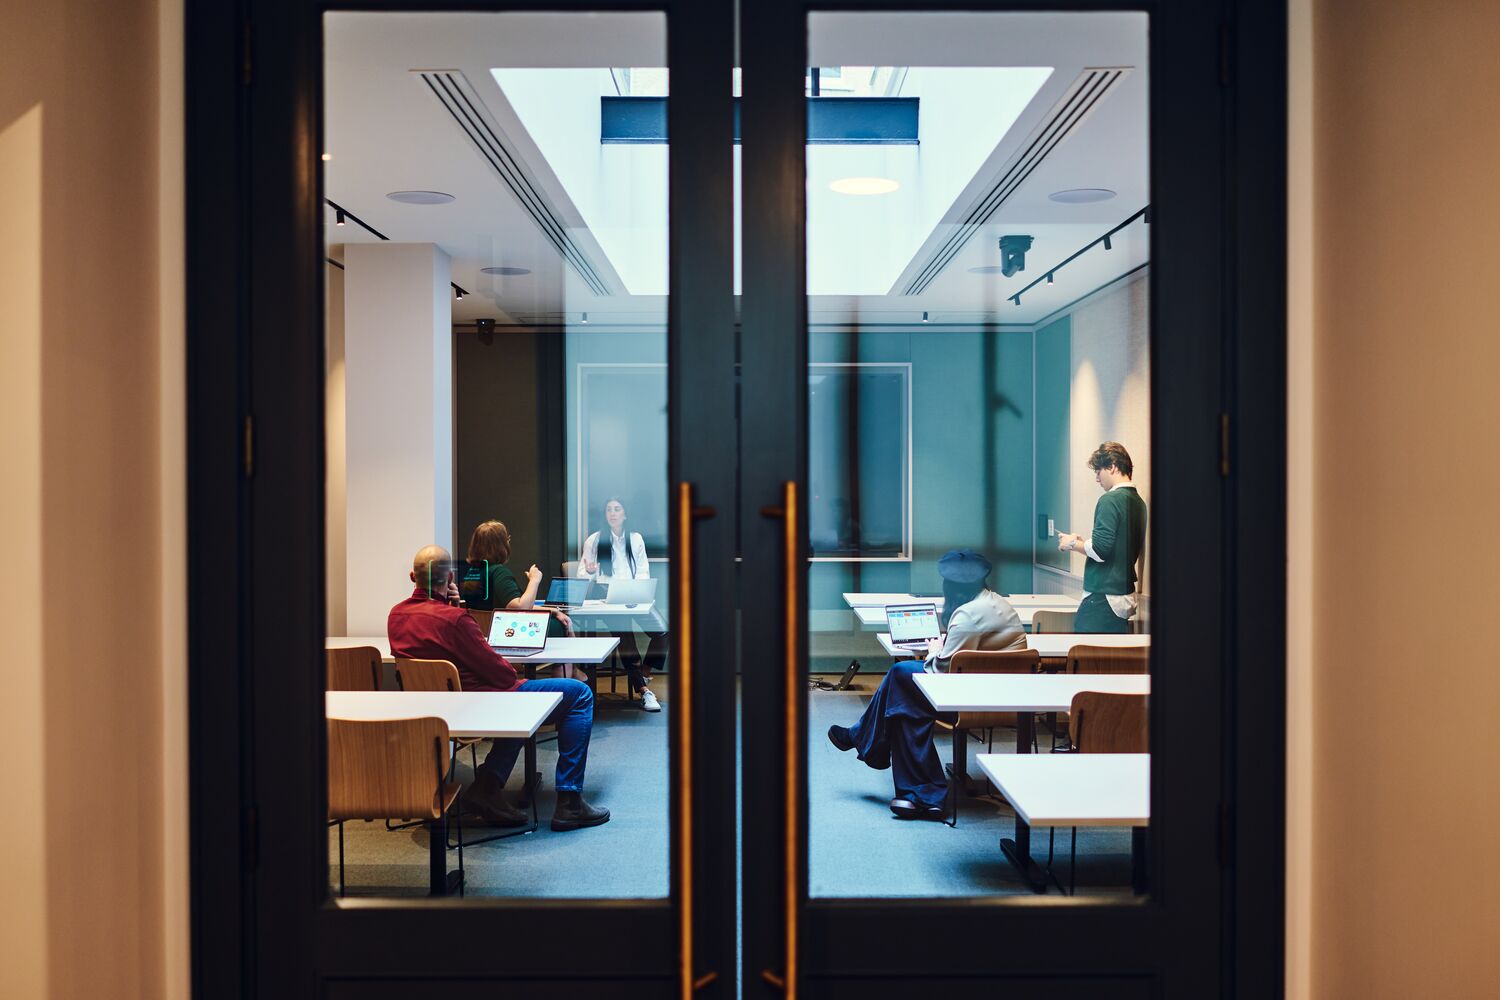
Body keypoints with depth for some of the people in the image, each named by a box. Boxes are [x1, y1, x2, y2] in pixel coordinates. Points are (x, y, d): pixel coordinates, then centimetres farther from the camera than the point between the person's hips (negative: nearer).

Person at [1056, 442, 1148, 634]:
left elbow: (1100, 549, -19)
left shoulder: (1110, 500, -14)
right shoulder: (1138, 501, 13)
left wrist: (1073, 544, -3)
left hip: (1103, 598, -9)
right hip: (1126, 595, 9)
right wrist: (1084, 542, 19)